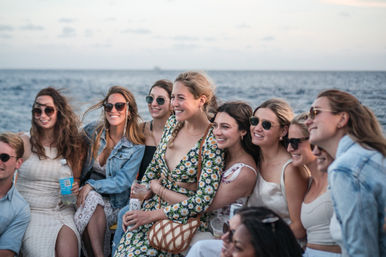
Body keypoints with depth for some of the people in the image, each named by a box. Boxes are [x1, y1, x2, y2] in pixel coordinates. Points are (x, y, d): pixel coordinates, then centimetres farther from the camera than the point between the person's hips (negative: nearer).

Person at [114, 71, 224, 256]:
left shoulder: (212, 143, -17)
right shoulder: (172, 123, 3)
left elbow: (202, 201, -19)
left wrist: (152, 215, -15)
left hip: (183, 220, -6)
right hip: (153, 205, 6)